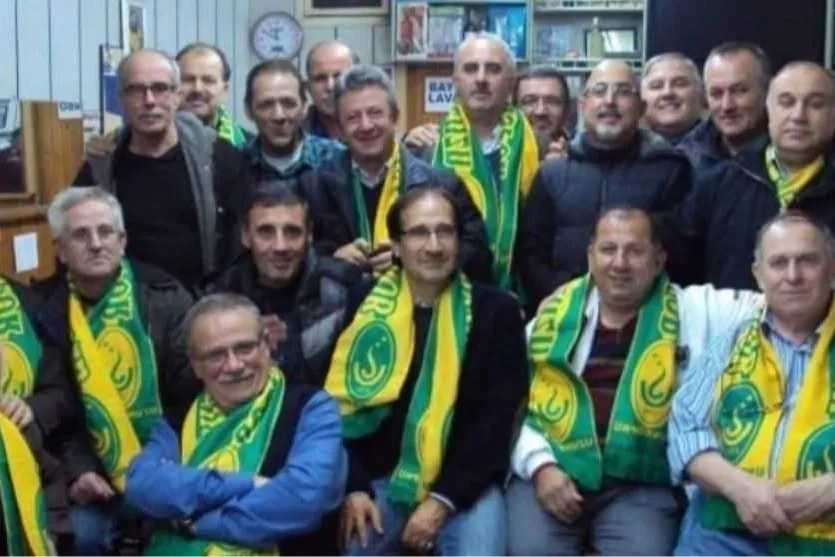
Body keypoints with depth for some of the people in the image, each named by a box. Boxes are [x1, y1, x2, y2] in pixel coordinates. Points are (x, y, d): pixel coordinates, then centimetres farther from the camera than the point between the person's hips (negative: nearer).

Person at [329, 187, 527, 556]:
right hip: (381, 481, 1)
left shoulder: (496, 311, 0)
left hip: (464, 486, -1)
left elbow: (496, 419, -4)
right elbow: (341, 404, 5)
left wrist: (444, 500, -11)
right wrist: (354, 488, -7)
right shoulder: (364, 310, 5)